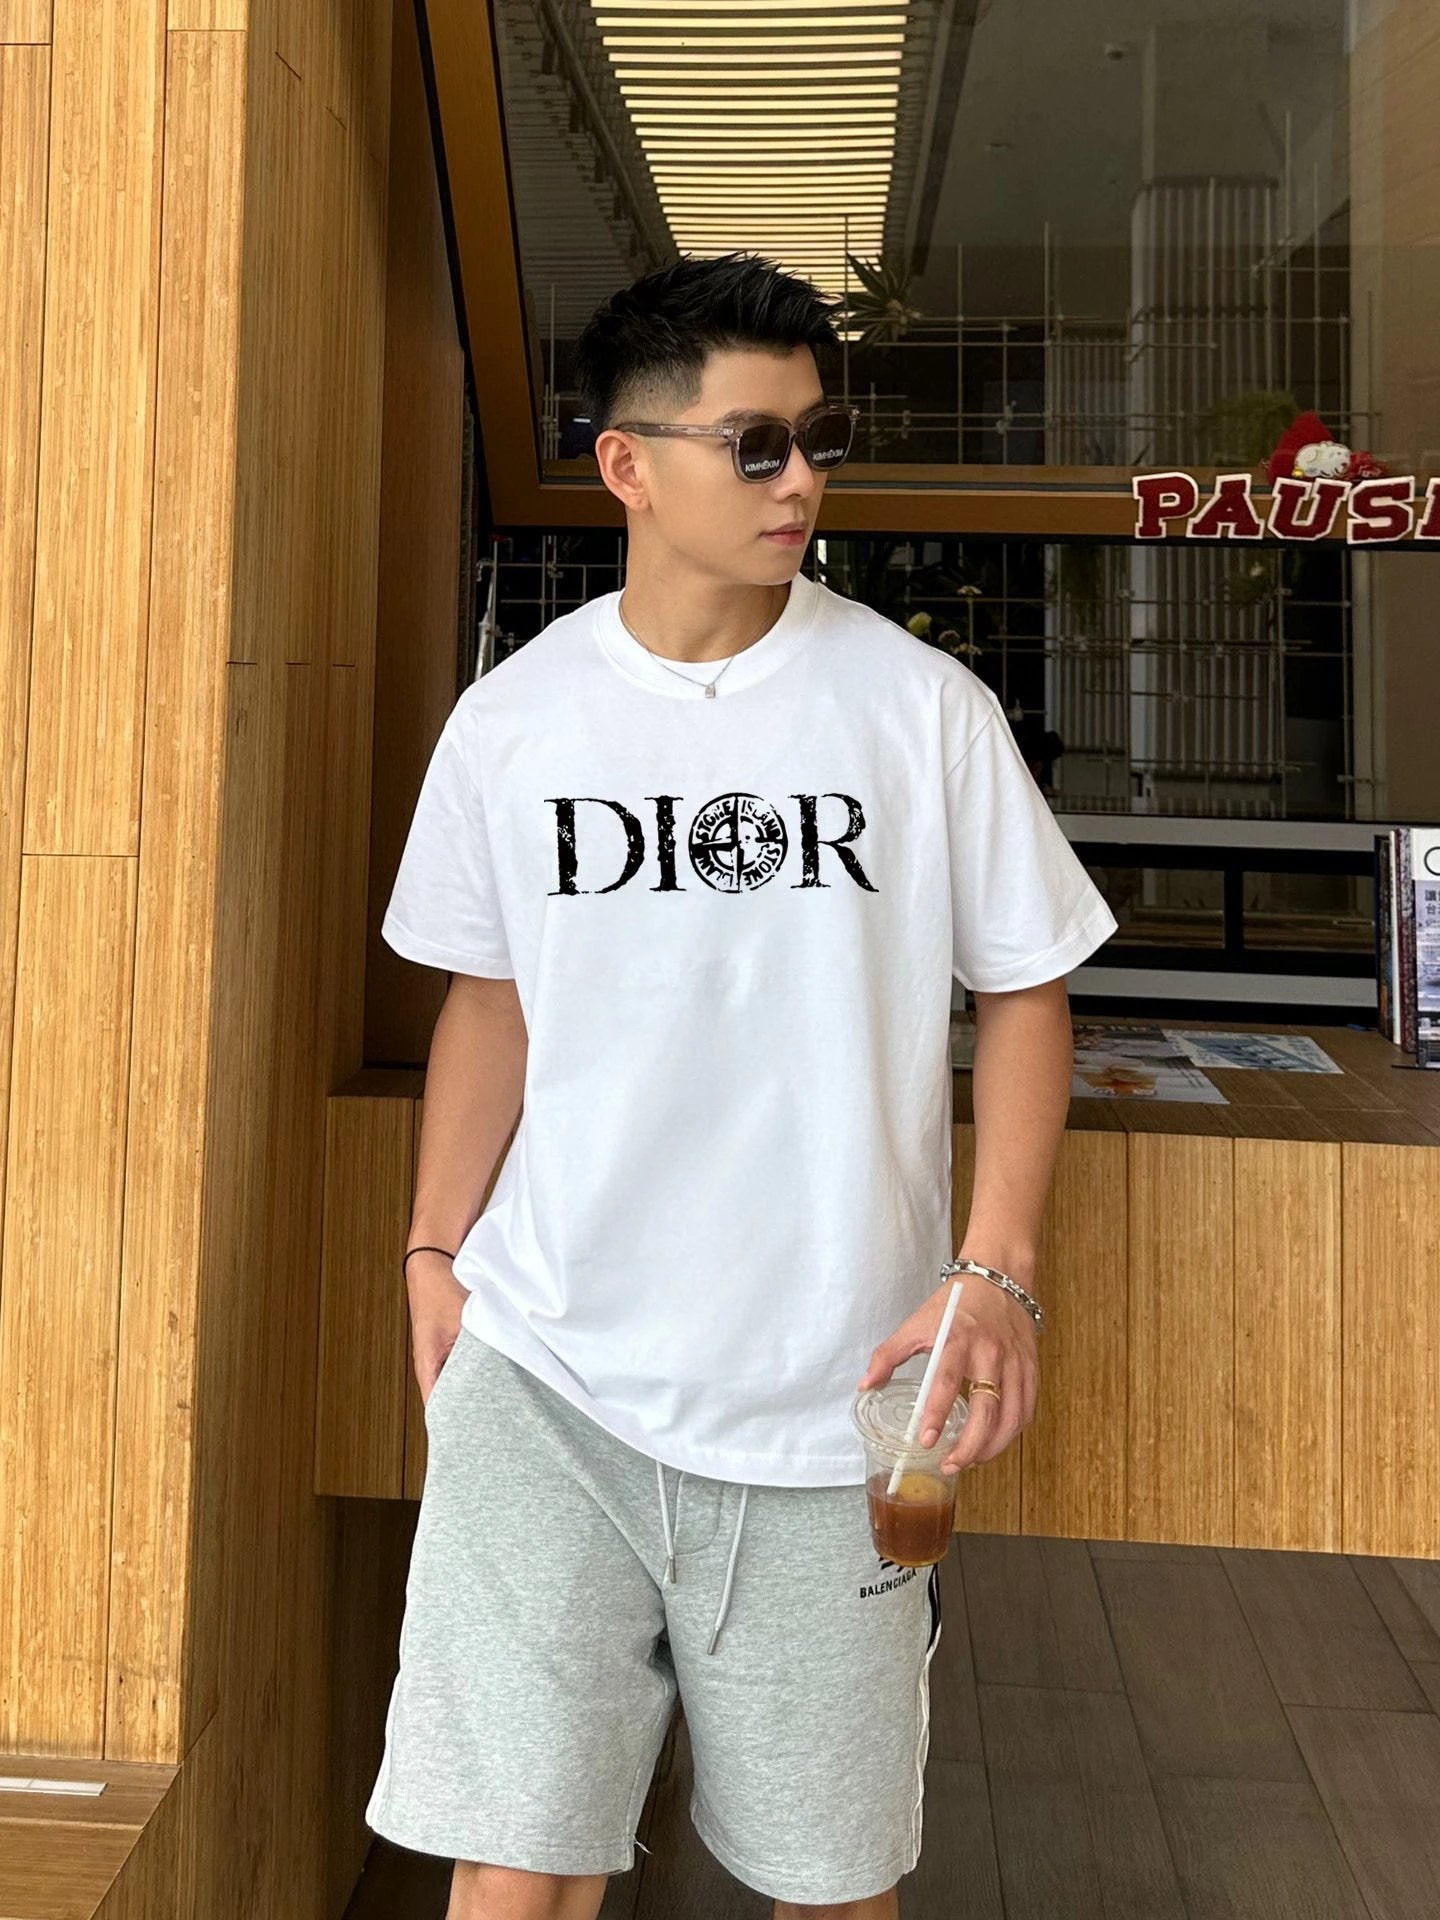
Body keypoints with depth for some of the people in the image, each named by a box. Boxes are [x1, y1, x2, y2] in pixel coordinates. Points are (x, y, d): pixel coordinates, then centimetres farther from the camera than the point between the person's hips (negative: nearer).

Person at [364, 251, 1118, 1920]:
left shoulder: (922, 708, -4)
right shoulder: (510, 719, 1)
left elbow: (1026, 985, 2)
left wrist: (994, 1270, -7)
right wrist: (433, 1248, 6)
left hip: (829, 1399, 0)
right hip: (546, 1375, 1)